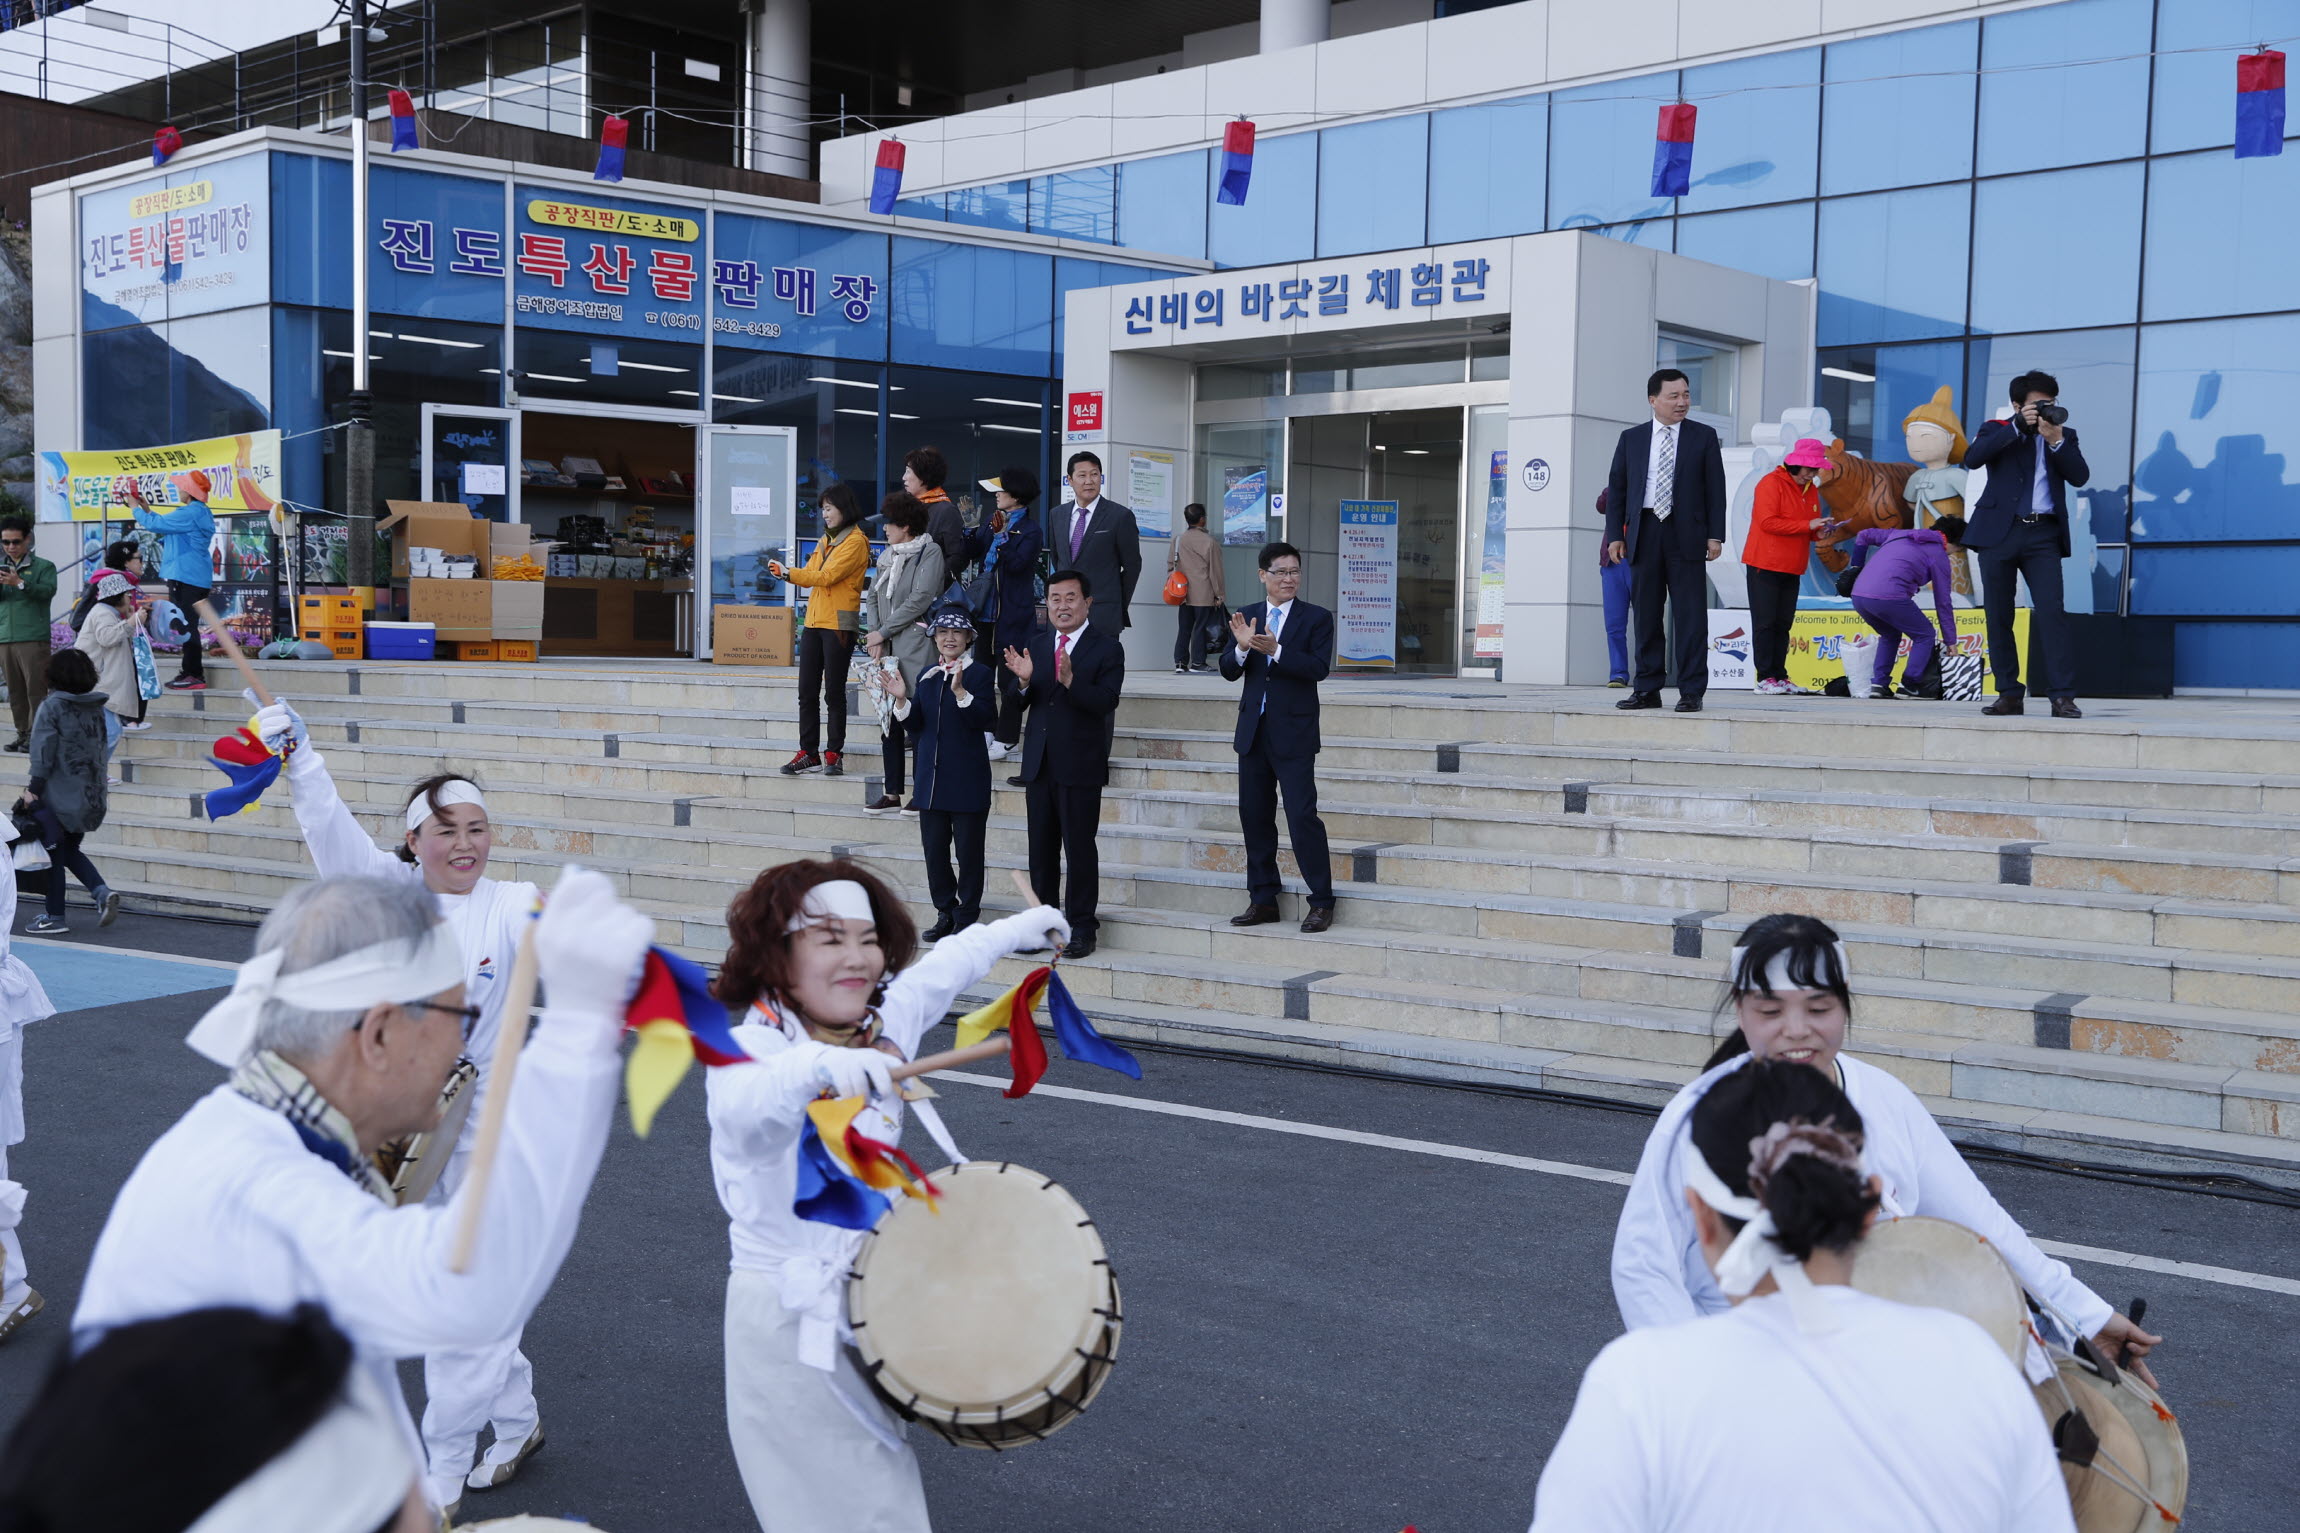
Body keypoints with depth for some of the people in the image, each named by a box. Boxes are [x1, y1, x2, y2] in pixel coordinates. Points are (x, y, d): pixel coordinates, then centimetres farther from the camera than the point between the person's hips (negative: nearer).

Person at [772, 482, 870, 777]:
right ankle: (809, 753, 10)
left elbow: (828, 576, -16)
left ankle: (834, 754, 4)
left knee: (834, 693, -3)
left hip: (839, 625, -8)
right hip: (814, 622, 8)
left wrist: (788, 573, -13)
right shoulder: (826, 540, 20)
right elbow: (811, 573, 11)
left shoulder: (855, 541, -7)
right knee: (807, 692, 6)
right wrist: (786, 573, -8)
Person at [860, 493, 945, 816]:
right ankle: (892, 794, 11)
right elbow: (873, 597, 15)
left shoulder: (930, 552, -5)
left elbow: (920, 599, -12)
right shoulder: (887, 556, 17)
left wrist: (882, 633, -9)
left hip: (916, 648, -7)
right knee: (889, 720, 6)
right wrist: (875, 638, -1)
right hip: (888, 651, 7)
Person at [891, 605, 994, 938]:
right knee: (934, 849, 9)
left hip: (967, 780, -5)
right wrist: (902, 699, -5)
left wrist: (959, 690, -29)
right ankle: (945, 913, 21)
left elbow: (981, 719, -17)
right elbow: (916, 727, 11)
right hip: (932, 778, 5)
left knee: (969, 851, 2)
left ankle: (967, 917, 11)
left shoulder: (980, 673, -4)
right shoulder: (927, 676, 12)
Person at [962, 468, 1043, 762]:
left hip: (1013, 614, -8)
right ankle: (986, 730, 24)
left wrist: (1002, 535, -26)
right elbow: (973, 550, 12)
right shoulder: (993, 518, 10)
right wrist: (966, 528, -2)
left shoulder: (1031, 530, -11)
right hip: (986, 610, 8)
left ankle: (1006, 738, 6)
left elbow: (1017, 563, -21)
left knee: (1009, 678, -1)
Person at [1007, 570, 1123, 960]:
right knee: (1041, 849, 11)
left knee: (1080, 848, -1)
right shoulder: (1038, 645, 11)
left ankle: (1082, 927, 8)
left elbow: (1106, 702, -16)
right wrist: (1025, 680, -13)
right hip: (1039, 763, 5)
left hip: (1080, 765, -5)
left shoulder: (1106, 648, -4)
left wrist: (1071, 680, -30)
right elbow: (1022, 704, 8)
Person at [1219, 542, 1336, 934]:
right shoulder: (1246, 616, 9)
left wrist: (1276, 649, -26)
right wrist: (1241, 647, -17)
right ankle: (1262, 899, 20)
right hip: (1253, 732, 5)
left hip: (1294, 733, -5)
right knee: (1254, 816, 10)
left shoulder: (1317, 618, -2)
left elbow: (1319, 668, -15)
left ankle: (1322, 902, -1)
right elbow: (1228, 671, 3)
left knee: (1302, 816, -9)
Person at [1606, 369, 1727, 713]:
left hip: (1685, 535, -2)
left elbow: (1715, 489, 4)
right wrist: (1615, 534, 3)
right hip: (1644, 531, 2)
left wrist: (1715, 535, -4)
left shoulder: (1704, 437, 6)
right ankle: (1647, 689, 12)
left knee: (1690, 615, -4)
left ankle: (1691, 692, -2)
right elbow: (1616, 489, 11)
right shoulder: (1631, 439, 10)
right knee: (1645, 614, 5)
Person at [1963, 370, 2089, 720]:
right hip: (1999, 532, 0)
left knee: (2051, 611, -12)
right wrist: (2017, 426, -14)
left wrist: (2056, 440, -11)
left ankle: (2062, 696, -13)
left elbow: (2080, 476, 1)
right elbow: (1972, 458, -10)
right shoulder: (1996, 430, 10)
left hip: (2043, 534, 0)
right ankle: (2008, 694, 9)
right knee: (1998, 616, 2)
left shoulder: (2064, 436, 15)